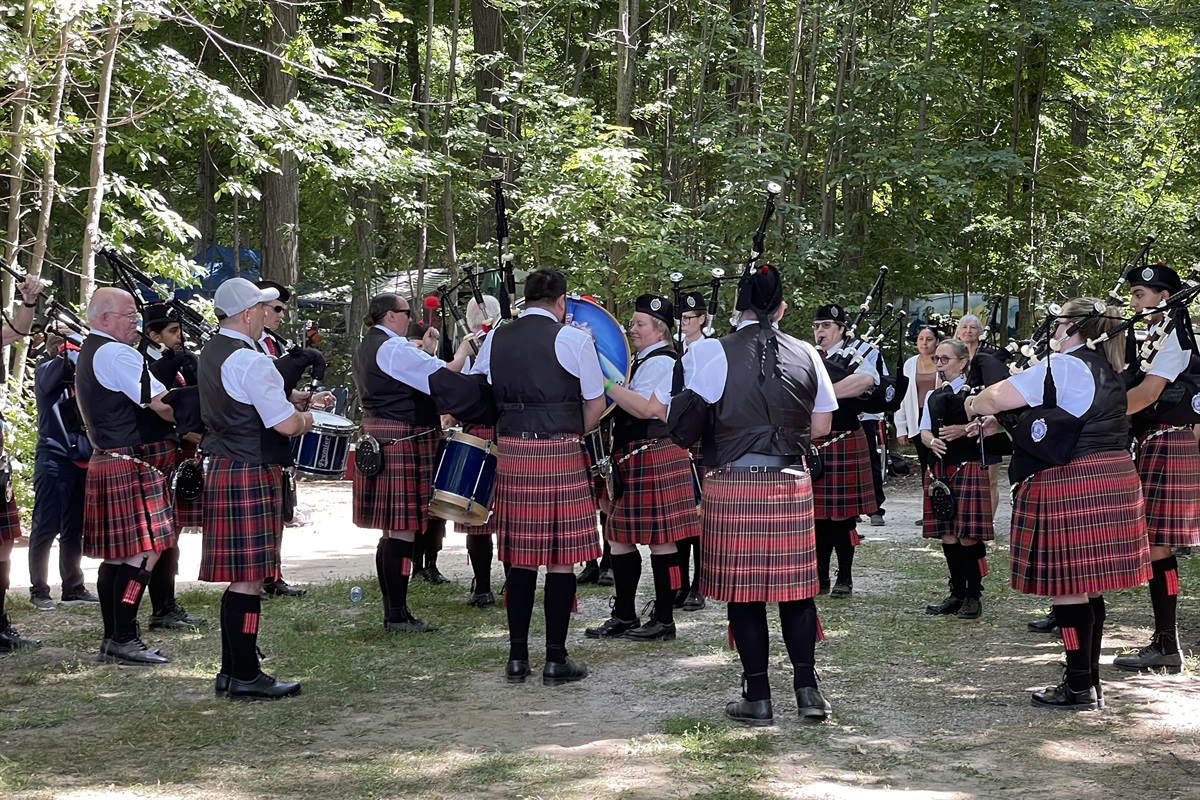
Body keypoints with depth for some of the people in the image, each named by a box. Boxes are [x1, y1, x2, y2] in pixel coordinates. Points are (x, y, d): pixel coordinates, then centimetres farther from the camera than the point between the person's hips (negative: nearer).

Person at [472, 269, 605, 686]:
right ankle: (556, 660, 5)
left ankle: (517, 658, 15)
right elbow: (596, 404, -1)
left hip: (511, 454, 5)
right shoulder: (574, 339, -5)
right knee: (561, 558, 2)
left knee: (520, 558, 11)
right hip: (560, 456, -4)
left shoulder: (495, 339, 7)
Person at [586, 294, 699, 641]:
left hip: (653, 458, -11)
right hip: (632, 457, 11)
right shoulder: (642, 360, 20)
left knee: (659, 540, -4)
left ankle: (664, 620, 2)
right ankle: (624, 617, 19)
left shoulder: (660, 362, -12)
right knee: (621, 536, 11)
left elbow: (644, 408, -24)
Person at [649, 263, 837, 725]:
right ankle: (807, 691, 9)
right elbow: (821, 426, 10)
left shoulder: (708, 353, -6)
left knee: (743, 591, 4)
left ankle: (758, 698, 8)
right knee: (795, 587, 10)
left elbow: (659, 409, -2)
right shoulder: (806, 355, 3)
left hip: (733, 485, -2)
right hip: (790, 484, 2)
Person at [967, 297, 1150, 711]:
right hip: (1113, 479, 9)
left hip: (1070, 485, -9)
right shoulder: (1107, 370, 16)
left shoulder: (1063, 367, -13)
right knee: (1088, 586, 14)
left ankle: (1079, 687, 1)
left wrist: (974, 405, 8)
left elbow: (996, 398, -14)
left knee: (1067, 586, -3)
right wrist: (1002, 422, 22)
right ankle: (1089, 679, 20)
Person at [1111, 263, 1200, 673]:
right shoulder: (1153, 336, 18)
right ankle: (1164, 642, 16)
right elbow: (1138, 390, 18)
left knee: (1156, 548, -8)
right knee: (1156, 549, 10)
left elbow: (1146, 394, -21)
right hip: (1151, 447, 10)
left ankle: (1167, 648, -4)